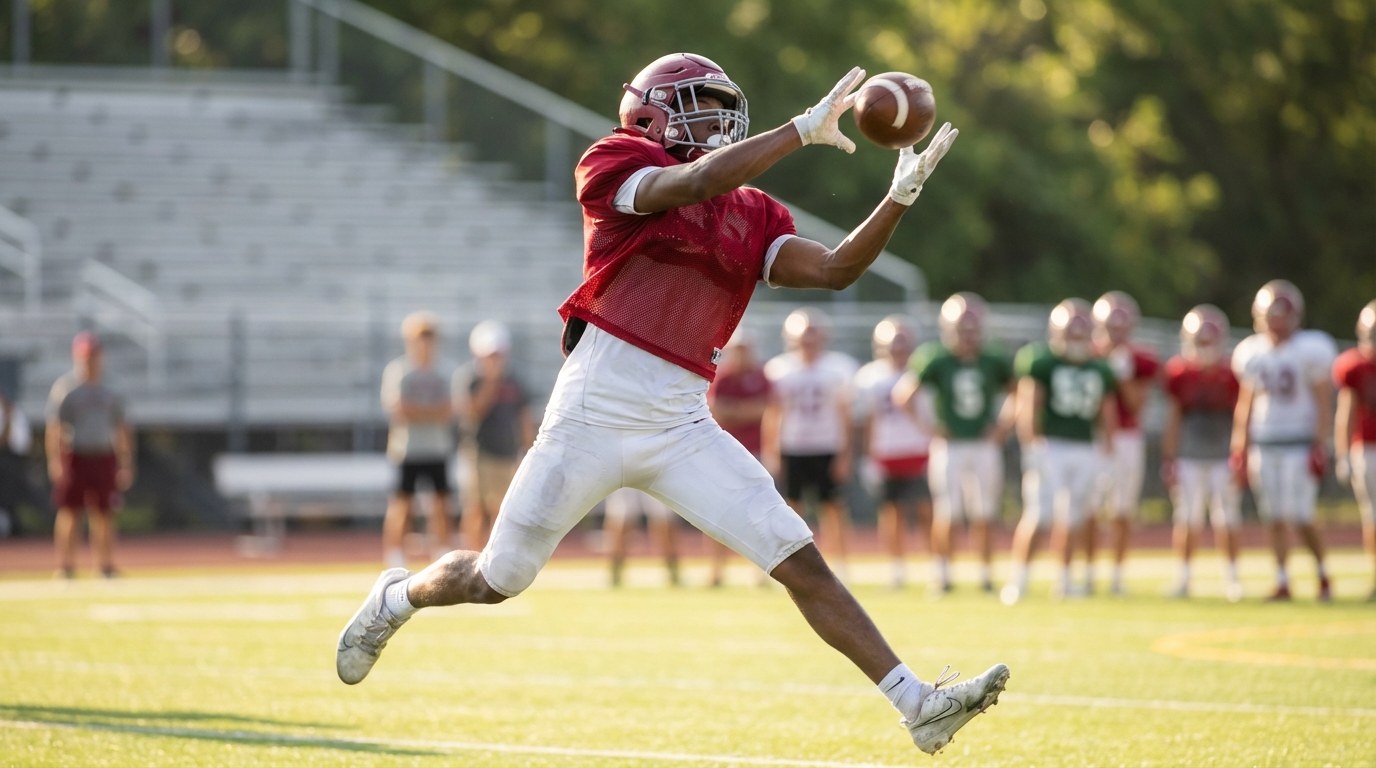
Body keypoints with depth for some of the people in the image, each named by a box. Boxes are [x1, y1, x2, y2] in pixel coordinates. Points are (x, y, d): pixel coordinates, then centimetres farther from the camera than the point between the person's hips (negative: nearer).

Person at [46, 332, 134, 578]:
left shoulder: (109, 391, 13)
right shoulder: (64, 388, -1)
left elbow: (121, 428, 16)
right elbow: (54, 428, -7)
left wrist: (125, 464, 9)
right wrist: (55, 462, -17)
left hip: (103, 457, 4)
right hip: (73, 456, -4)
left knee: (104, 514, 4)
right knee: (69, 511, -4)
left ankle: (106, 567, 9)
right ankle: (66, 567, -1)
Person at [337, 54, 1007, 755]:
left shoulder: (751, 217, 14)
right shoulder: (615, 165, -3)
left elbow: (834, 270, 2)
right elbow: (697, 181, -22)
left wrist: (900, 197, -10)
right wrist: (807, 129, -21)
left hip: (682, 427, 5)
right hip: (596, 412, -4)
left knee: (802, 563, -7)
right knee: (496, 580, 8)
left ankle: (915, 702, -9)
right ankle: (398, 600, 40)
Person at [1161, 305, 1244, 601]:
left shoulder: (1232, 374, -4)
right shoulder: (1179, 374, 0)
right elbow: (1173, 421, 6)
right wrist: (1168, 460, 3)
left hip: (1223, 459, -1)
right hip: (1189, 460, 1)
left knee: (1227, 520, -3)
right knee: (1187, 519, -2)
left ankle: (1231, 577, 8)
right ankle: (1183, 577, 8)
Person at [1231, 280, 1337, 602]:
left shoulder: (1310, 350, -5)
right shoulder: (1252, 354, 8)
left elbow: (1324, 403, -5)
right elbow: (1245, 404, 15)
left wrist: (1320, 446, -12)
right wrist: (1240, 450, 11)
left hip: (1299, 443, -4)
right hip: (1264, 444, 4)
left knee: (1300, 517, -9)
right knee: (1275, 517, 3)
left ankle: (1322, 573, 11)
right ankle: (1282, 582, 8)